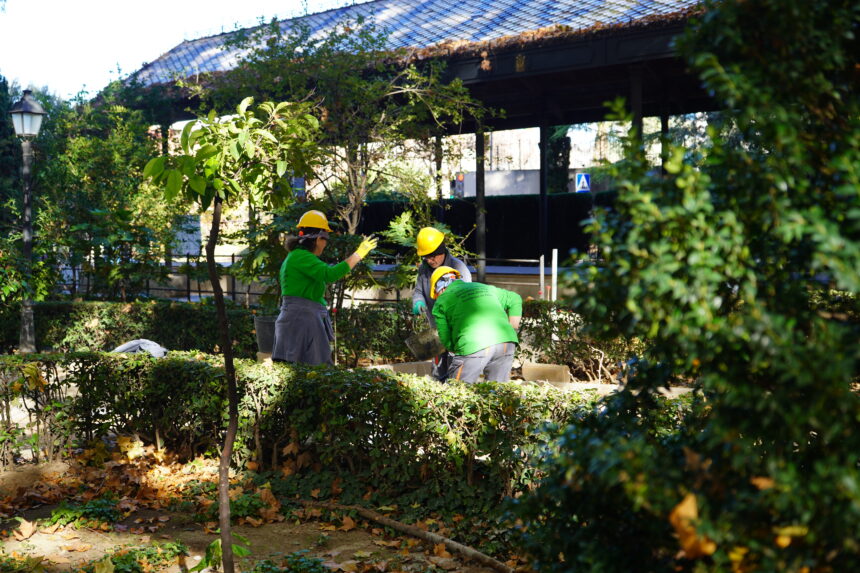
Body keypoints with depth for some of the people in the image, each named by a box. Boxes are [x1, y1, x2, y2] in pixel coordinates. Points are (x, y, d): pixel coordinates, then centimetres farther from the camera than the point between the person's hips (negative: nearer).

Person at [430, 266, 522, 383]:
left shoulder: (441, 302, 17)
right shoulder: (485, 288, 31)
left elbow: (446, 340, 11)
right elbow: (515, 299, 38)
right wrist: (512, 331, 36)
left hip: (474, 347, -5)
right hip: (506, 342, 5)